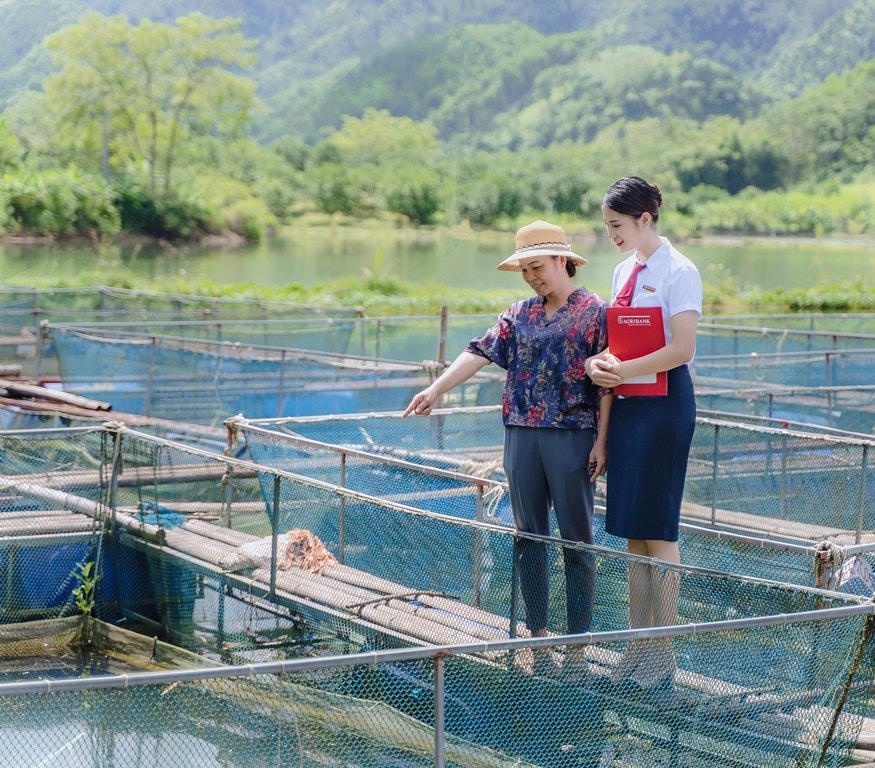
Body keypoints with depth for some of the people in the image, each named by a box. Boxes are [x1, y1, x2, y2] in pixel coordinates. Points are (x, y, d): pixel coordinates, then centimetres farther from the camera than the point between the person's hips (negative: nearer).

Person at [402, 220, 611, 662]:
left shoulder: (595, 312, -1)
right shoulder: (518, 314, 13)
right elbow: (479, 353, 2)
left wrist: (601, 442, -11)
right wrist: (436, 389, -12)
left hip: (572, 435, -5)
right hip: (521, 434, 5)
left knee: (576, 537, 0)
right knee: (529, 534, 8)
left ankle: (578, 635, 6)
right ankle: (537, 630, 16)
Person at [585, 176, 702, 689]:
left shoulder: (678, 272, -10)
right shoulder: (625, 271, 14)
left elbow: (682, 349, -18)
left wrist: (623, 370, -20)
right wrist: (597, 363, -5)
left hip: (664, 403, -8)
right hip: (626, 404, 8)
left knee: (658, 531, -4)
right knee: (632, 532, 10)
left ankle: (664, 652, 3)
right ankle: (638, 643, 17)